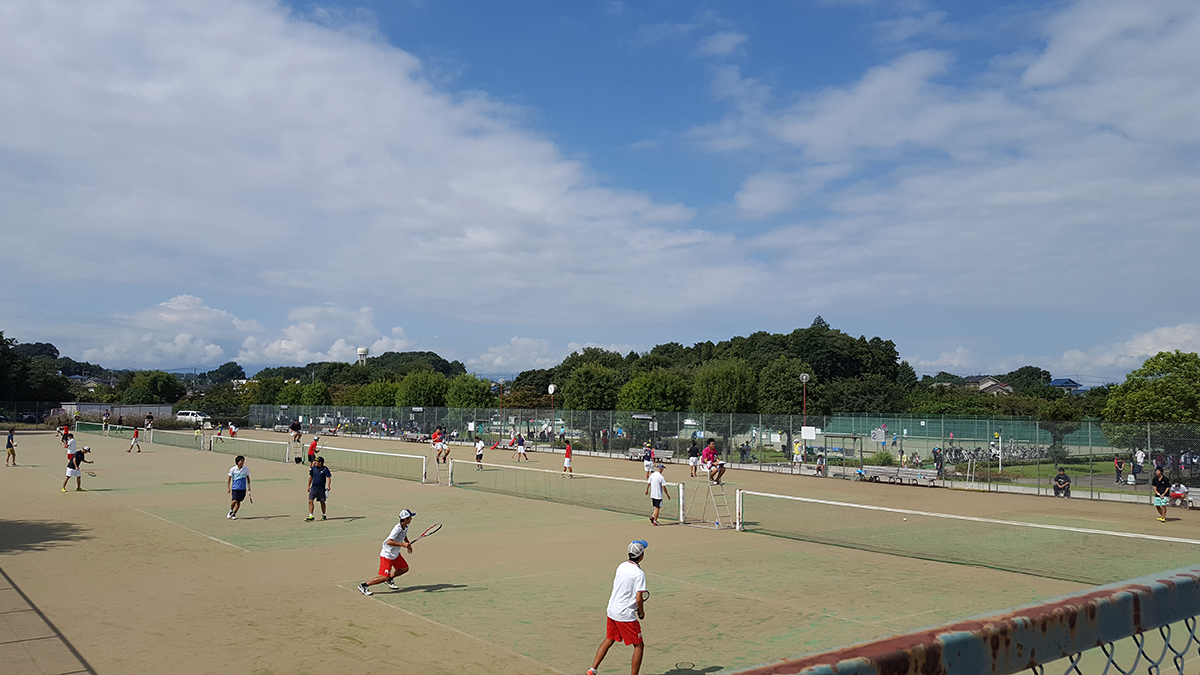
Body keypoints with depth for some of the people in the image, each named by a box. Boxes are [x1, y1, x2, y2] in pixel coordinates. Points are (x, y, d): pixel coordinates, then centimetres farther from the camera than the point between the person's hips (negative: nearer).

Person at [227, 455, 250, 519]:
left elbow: (248, 478, 11)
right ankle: (231, 511, 14)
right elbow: (229, 478, 3)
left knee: (238, 502, 5)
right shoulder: (233, 469, -6)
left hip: (243, 488, 2)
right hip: (235, 487, -2)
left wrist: (248, 486, 7)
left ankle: (234, 514, 21)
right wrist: (228, 488, 1)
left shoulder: (246, 469, -1)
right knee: (234, 500, -13)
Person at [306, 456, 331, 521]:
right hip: (313, 488, 3)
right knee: (310, 501, -8)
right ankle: (310, 516, -6)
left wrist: (328, 486, -22)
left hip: (321, 489, -3)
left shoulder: (325, 469, -8)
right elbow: (311, 477, 14)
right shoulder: (313, 468, 3)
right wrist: (309, 486, 15)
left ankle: (323, 515, 24)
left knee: (322, 502, 9)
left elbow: (329, 477, -9)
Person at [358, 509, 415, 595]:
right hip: (387, 555, -9)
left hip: (395, 554, 9)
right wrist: (403, 544, -40)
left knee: (405, 568, 14)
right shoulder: (397, 529, -28)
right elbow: (389, 542, -39)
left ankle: (389, 579, 31)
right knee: (384, 577, -11)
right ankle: (363, 586, 0)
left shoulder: (406, 526, 1)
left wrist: (408, 544, 14)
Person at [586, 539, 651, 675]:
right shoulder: (639, 574, -19)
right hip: (626, 615, -7)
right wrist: (642, 613, -3)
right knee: (639, 646, 7)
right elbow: (639, 598, -21)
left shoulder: (621, 566, 3)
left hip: (612, 611, 8)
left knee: (609, 640, 23)